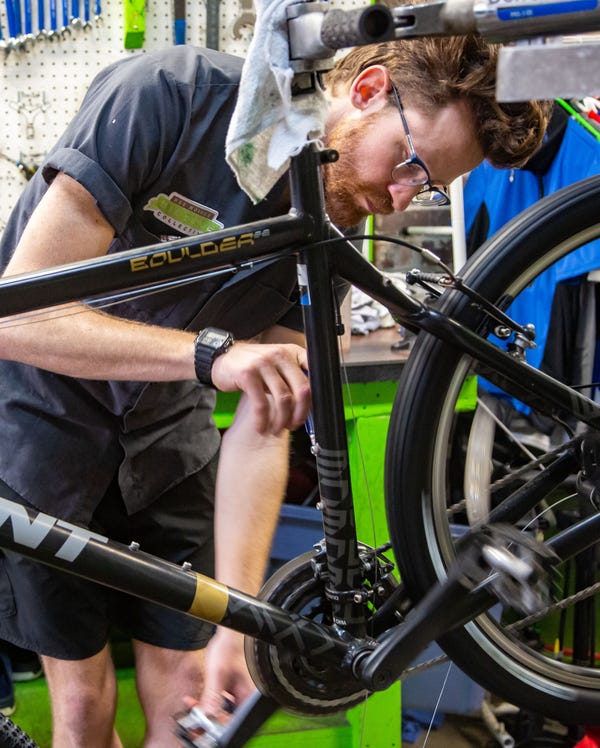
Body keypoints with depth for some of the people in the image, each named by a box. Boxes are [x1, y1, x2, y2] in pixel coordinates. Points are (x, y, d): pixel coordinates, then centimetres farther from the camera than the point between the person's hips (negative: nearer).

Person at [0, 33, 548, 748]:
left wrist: (234, 629, -19)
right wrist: (210, 355, -44)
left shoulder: (336, 233, -12)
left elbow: (261, 428, -13)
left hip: (163, 430, 4)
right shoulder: (164, 96, -28)